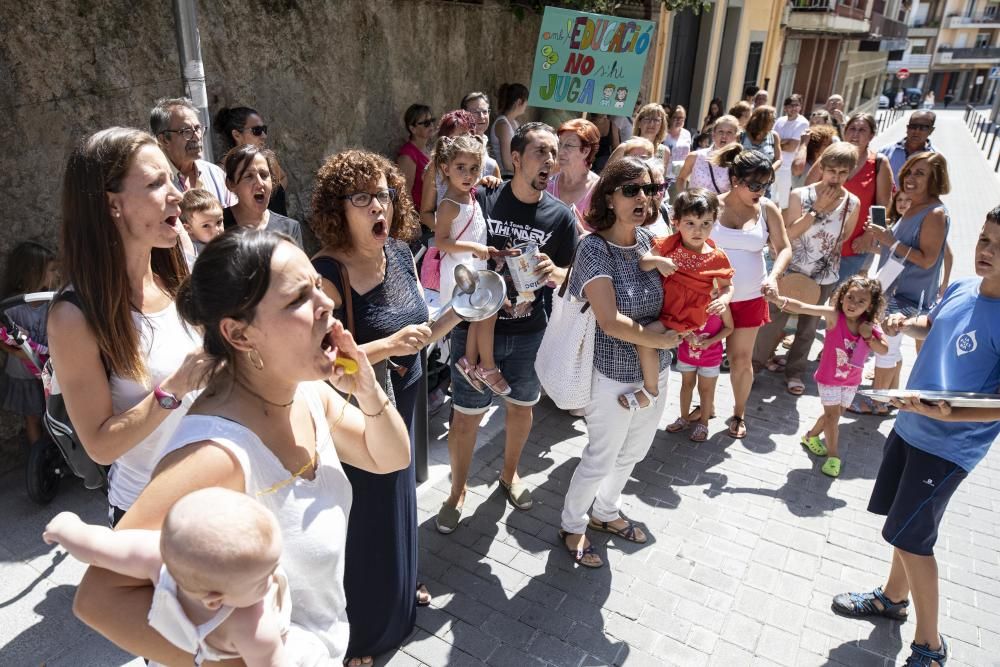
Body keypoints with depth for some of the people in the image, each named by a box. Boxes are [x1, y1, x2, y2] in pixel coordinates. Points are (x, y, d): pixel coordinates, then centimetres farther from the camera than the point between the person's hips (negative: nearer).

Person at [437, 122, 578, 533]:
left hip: (529, 333, 3)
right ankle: (458, 489, 29)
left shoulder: (561, 216, -4)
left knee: (521, 407, 19)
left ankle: (509, 474, 45)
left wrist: (553, 272, -21)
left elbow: (571, 275, 1)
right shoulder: (481, 200, -10)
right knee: (466, 415, 5)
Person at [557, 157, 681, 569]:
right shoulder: (595, 248, -21)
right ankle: (572, 526, 36)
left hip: (655, 371, 7)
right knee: (602, 457, 10)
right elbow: (610, 322, -27)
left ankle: (605, 513, 49)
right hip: (614, 375, -7)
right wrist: (665, 339, -14)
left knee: (633, 452, 23)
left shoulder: (647, 240, -1)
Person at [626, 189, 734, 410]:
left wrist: (723, 300, -17)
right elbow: (642, 264, -10)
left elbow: (727, 286, 5)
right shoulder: (669, 244, -4)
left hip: (686, 316, -6)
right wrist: (657, 261, -32)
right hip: (664, 306, 6)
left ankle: (650, 392, -6)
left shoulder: (716, 257, -8)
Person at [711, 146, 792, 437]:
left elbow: (784, 249, 0)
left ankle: (739, 413, 29)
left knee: (741, 358, 10)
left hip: (749, 297, 1)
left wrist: (773, 276, -19)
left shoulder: (767, 209, -2)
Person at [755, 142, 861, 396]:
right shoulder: (800, 195, -13)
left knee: (808, 327, 14)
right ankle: (758, 360, 22)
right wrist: (817, 209, -22)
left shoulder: (852, 203, -4)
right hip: (793, 270, -3)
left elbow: (846, 239, 10)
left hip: (825, 276, 3)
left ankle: (795, 371, 28)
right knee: (775, 319, 3)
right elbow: (788, 234, -19)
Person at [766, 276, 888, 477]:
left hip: (851, 381, 5)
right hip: (829, 378, -5)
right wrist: (779, 300, -54)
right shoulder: (834, 315, -25)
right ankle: (833, 456, 14)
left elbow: (884, 349, -7)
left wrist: (869, 336, -25)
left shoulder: (871, 325, -12)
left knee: (834, 414, 19)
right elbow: (803, 307, -38)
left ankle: (811, 436, 44)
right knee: (833, 414, -3)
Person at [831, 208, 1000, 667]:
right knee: (905, 522, 22)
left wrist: (947, 414, -36)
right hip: (910, 426, 7)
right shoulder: (960, 289, -2)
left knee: (908, 535, 0)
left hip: (948, 446, -7)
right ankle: (893, 598, 44)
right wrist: (906, 324, 0)